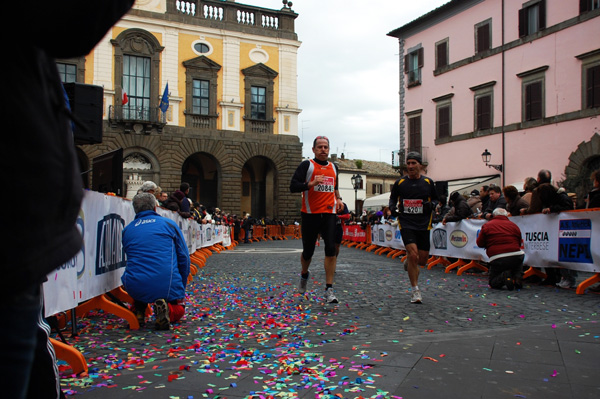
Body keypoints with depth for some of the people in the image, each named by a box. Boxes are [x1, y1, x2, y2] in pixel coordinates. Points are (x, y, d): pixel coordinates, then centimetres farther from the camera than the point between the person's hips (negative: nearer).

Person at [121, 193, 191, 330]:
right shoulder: (169, 224, 9)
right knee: (178, 310, 26)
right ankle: (165, 309, -9)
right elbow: (184, 258, 8)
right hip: (167, 287, -2)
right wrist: (181, 288, 17)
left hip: (134, 288, 3)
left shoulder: (126, 230, 15)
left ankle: (138, 311, 12)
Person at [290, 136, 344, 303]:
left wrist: (338, 198, 13)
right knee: (308, 251, 8)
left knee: (331, 249, -11)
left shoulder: (333, 167, 16)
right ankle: (304, 275, 41)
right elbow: (293, 186, -9)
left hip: (329, 214, 3)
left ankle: (329, 289, -6)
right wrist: (311, 183, -22)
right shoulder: (307, 165, -1)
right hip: (310, 214, -3)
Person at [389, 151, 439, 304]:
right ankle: (415, 290, -4)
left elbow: (435, 199, 15)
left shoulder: (428, 182, 5)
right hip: (406, 224, -2)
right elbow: (392, 198, 16)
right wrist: (393, 207, -5)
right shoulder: (400, 182, 3)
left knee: (422, 260, 3)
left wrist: (431, 205, -6)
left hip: (423, 225, 2)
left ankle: (408, 261, 41)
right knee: (413, 254, -17)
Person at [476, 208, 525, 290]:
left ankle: (504, 276, -17)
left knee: (493, 283, 19)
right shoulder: (514, 225, 13)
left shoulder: (487, 226, 7)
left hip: (497, 260, -2)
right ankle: (518, 278, 11)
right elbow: (519, 243, 17)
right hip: (516, 258, 2)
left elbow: (479, 243, 10)